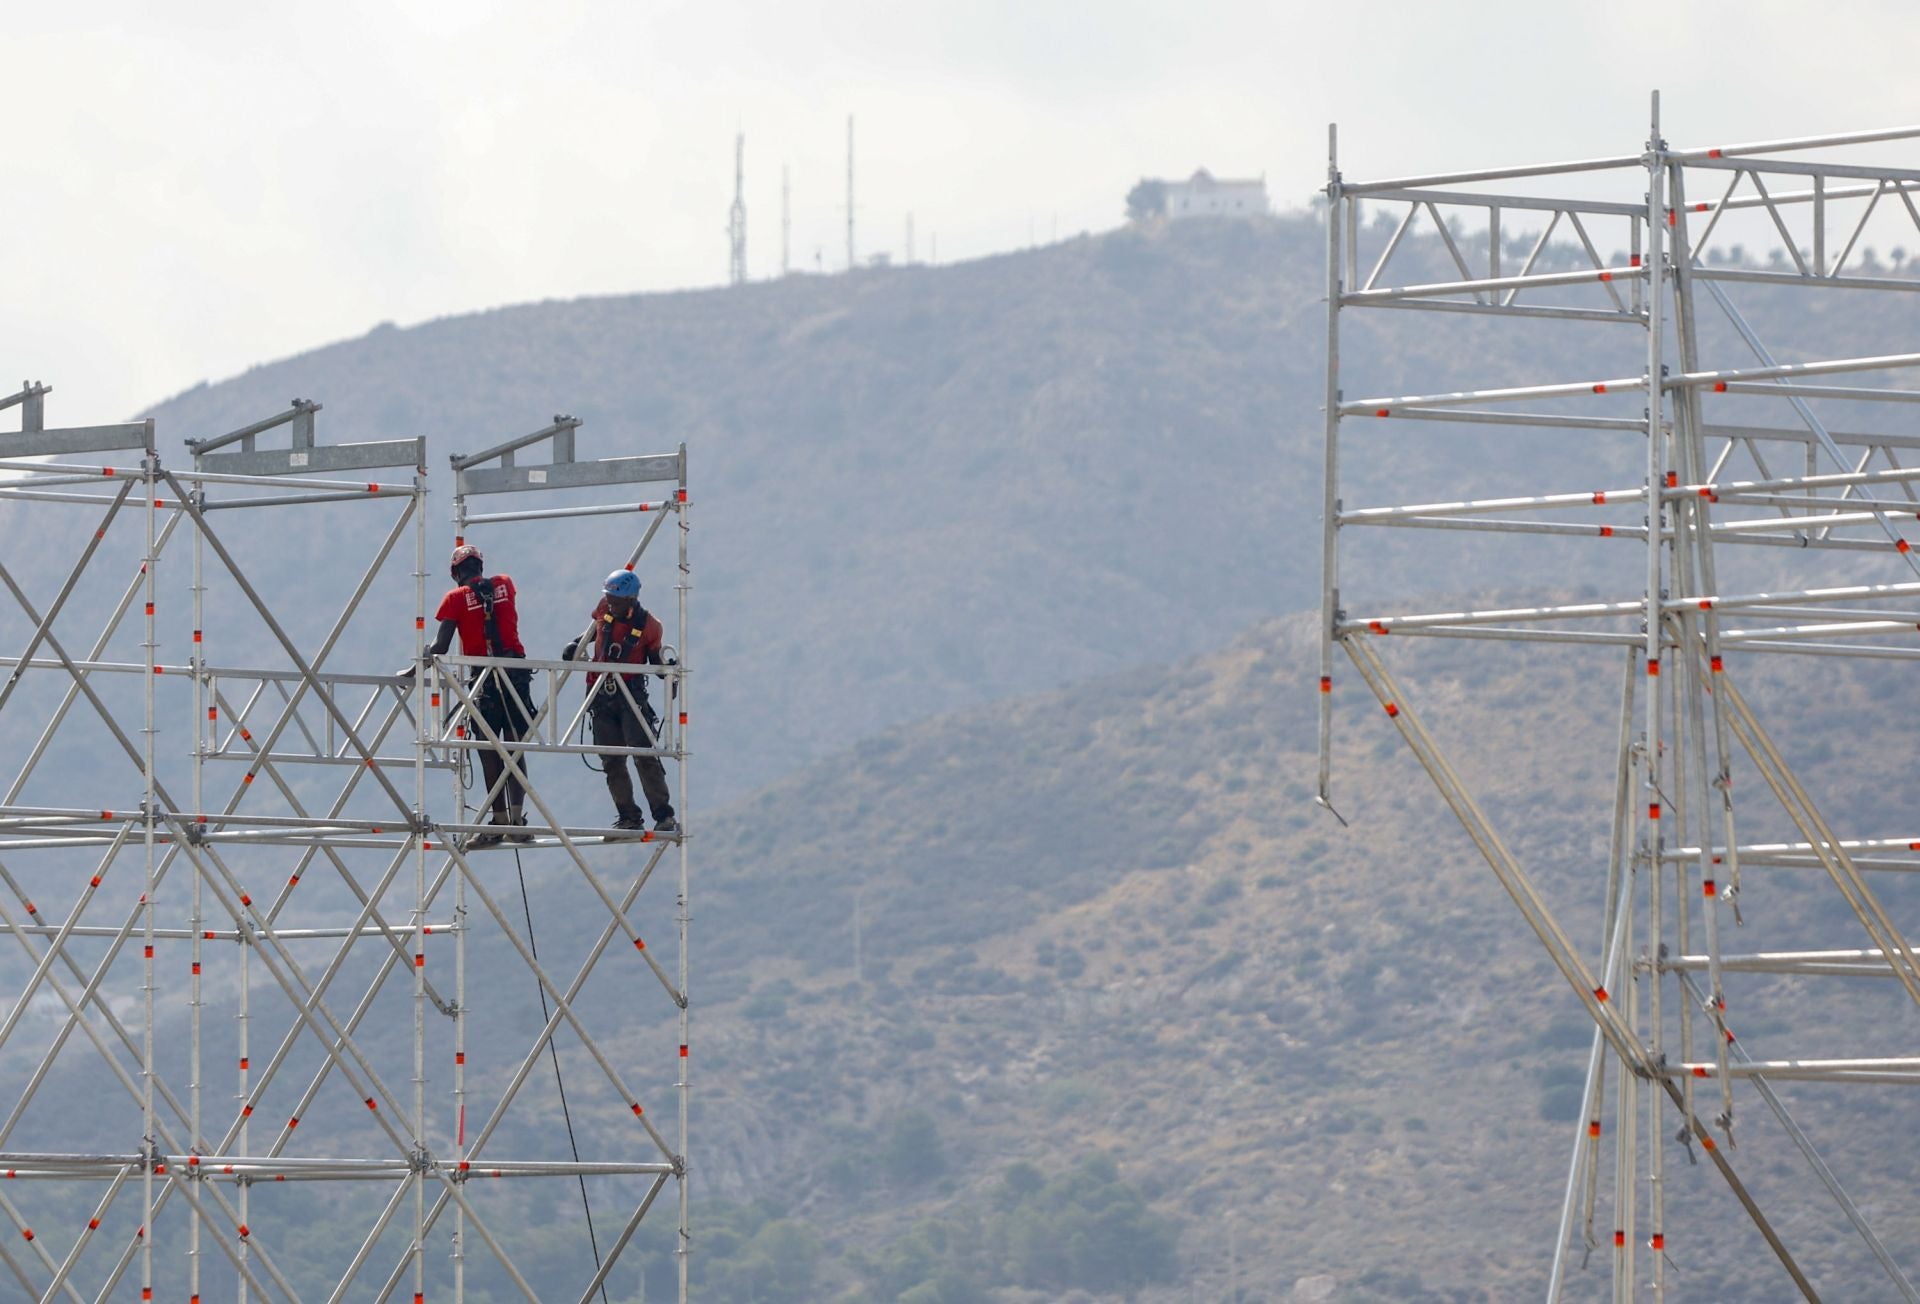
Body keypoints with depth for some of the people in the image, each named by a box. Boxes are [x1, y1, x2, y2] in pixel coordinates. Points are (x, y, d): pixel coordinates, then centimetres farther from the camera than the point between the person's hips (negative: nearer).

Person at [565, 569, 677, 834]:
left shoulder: (648, 625, -9)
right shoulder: (605, 610, 1)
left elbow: (655, 661, 4)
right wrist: (576, 645, 6)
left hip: (631, 696, -4)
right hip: (601, 697, 4)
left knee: (645, 757, -12)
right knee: (612, 762, 4)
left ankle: (664, 816, -10)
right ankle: (629, 817, 10)